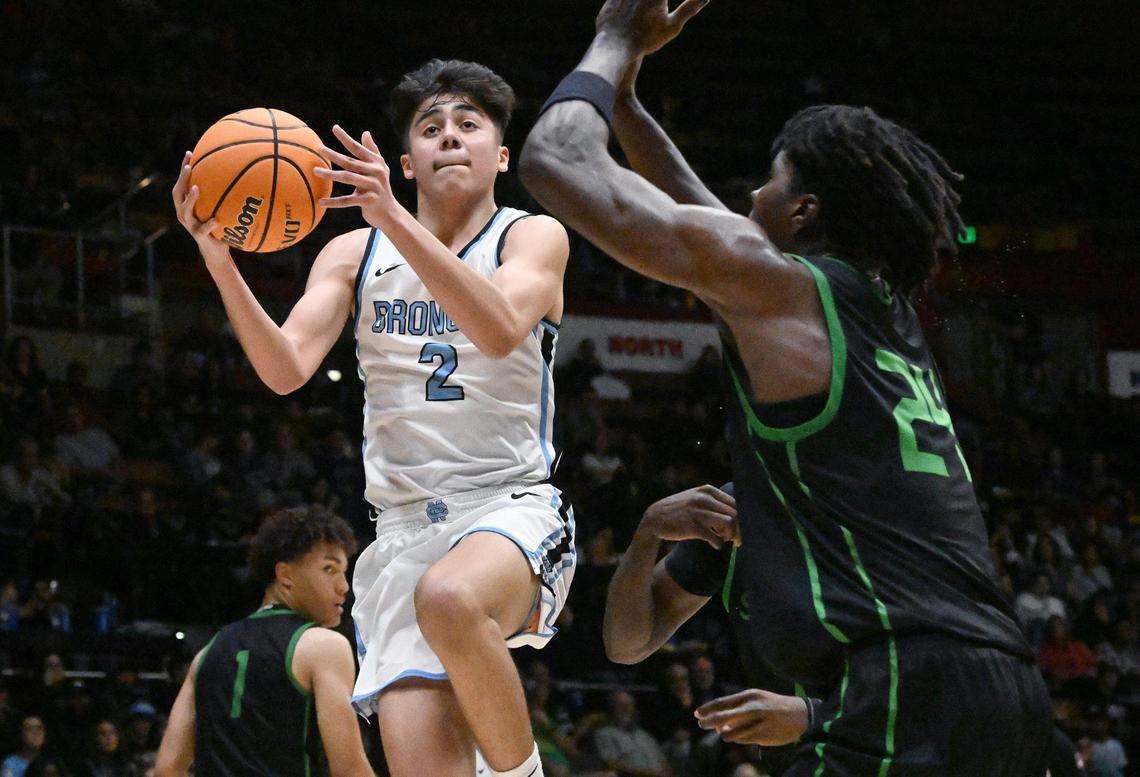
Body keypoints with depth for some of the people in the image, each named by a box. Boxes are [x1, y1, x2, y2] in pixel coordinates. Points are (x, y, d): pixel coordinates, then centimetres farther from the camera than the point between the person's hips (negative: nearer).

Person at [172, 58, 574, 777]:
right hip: (405, 526, 3)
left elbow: (500, 331, -19)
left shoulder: (532, 237, 3)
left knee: (448, 598, -38)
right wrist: (221, 265, -19)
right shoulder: (355, 255, 12)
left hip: (510, 508, -3)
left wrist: (395, 220, -29)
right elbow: (286, 369, -2)